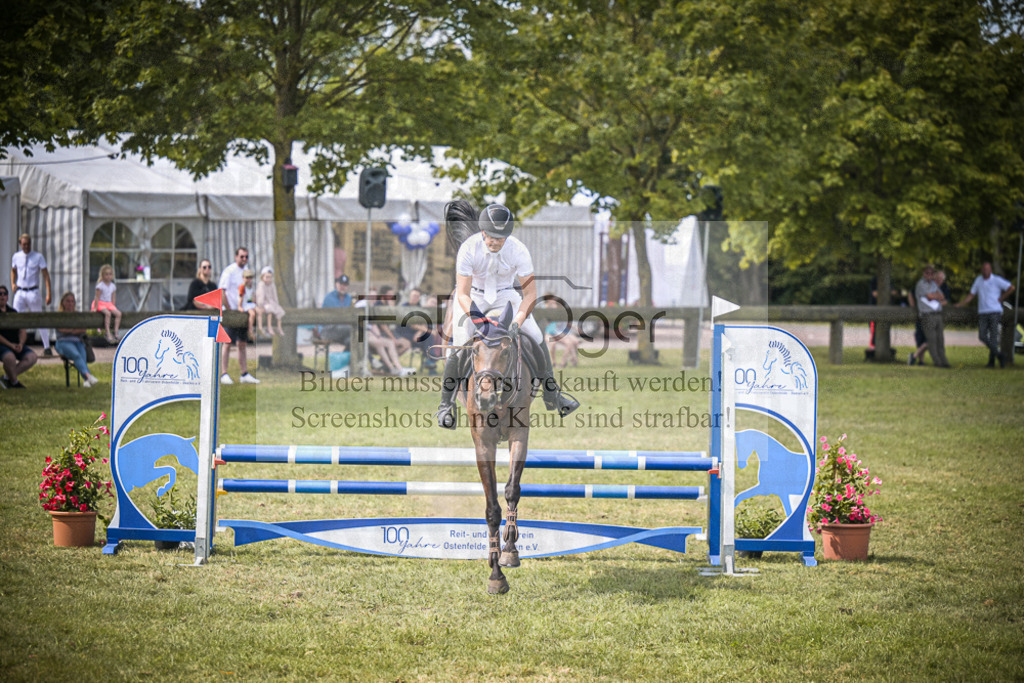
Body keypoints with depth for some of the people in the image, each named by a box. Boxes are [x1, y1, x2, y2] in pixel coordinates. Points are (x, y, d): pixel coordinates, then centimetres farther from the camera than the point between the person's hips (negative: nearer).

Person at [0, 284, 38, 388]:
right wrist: (10, 345, -19)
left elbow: (23, 331, 13)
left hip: (15, 344, 6)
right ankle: (14, 382, -10)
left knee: (32, 357, -19)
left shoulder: (13, 312, 18)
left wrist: (20, 344, -7)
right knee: (10, 357, -37)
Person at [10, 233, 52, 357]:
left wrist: (48, 293, -12)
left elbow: (45, 274, -5)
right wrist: (13, 283, 5)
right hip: (20, 292, 3)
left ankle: (47, 348, 12)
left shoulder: (38, 257, -3)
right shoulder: (16, 257, 7)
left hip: (33, 292, -3)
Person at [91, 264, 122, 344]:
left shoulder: (113, 286, 8)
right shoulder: (100, 285, -9)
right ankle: (108, 334, -36)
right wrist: (95, 307, -12)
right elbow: (97, 298, -9)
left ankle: (115, 333, -18)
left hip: (109, 304, 6)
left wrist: (113, 307, 8)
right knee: (107, 313, -32)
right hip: (101, 303, -6)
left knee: (118, 313, -17)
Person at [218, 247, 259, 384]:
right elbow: (221, 291, -15)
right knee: (228, 344, -5)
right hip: (230, 312, -7)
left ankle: (245, 374, 13)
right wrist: (229, 310, -16)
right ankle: (224, 375, -2)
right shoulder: (229, 271, -10)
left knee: (242, 344, 9)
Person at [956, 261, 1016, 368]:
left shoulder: (997, 280, -4)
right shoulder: (978, 280, 11)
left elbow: (1011, 288, -8)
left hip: (995, 312, -5)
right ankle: (999, 355, 5)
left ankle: (991, 361, -3)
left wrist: (1001, 298, -6)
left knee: (993, 338, -7)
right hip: (982, 313, 5)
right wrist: (960, 305, 8)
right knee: (982, 336, -6)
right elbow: (971, 295, 16)